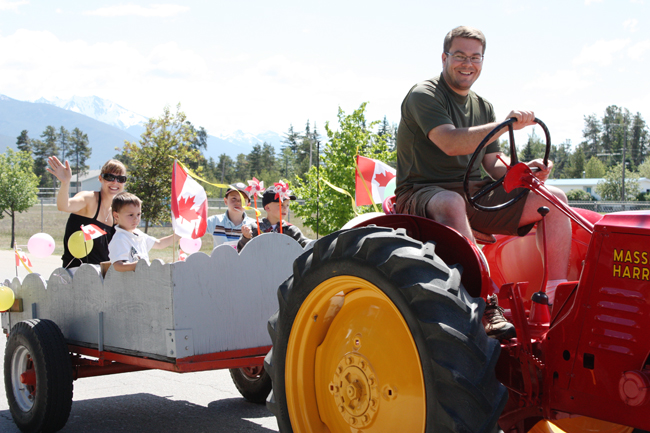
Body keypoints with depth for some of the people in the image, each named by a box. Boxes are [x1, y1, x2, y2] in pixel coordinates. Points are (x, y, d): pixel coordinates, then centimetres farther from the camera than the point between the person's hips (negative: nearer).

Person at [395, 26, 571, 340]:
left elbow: (493, 164, 15)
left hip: (475, 196, 7)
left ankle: (556, 296, -15)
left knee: (553, 197, -7)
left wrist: (524, 170, -7)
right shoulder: (423, 96, -7)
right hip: (423, 193, -7)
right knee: (451, 204, -43)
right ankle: (485, 305, -44)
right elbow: (451, 143, -24)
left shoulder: (483, 107, 18)